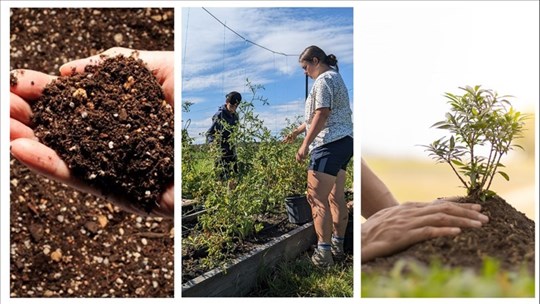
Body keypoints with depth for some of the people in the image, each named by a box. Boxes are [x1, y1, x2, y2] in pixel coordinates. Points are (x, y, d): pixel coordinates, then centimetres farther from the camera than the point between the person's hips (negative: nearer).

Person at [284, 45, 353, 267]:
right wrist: (298, 130, 34)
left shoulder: (324, 80, -9)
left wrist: (305, 145, -18)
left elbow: (321, 115, -18)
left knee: (317, 198, -11)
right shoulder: (335, 78, 23)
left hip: (329, 144, -11)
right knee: (336, 198, 12)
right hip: (343, 142, 11)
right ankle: (338, 246, 18)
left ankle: (323, 253, -12)